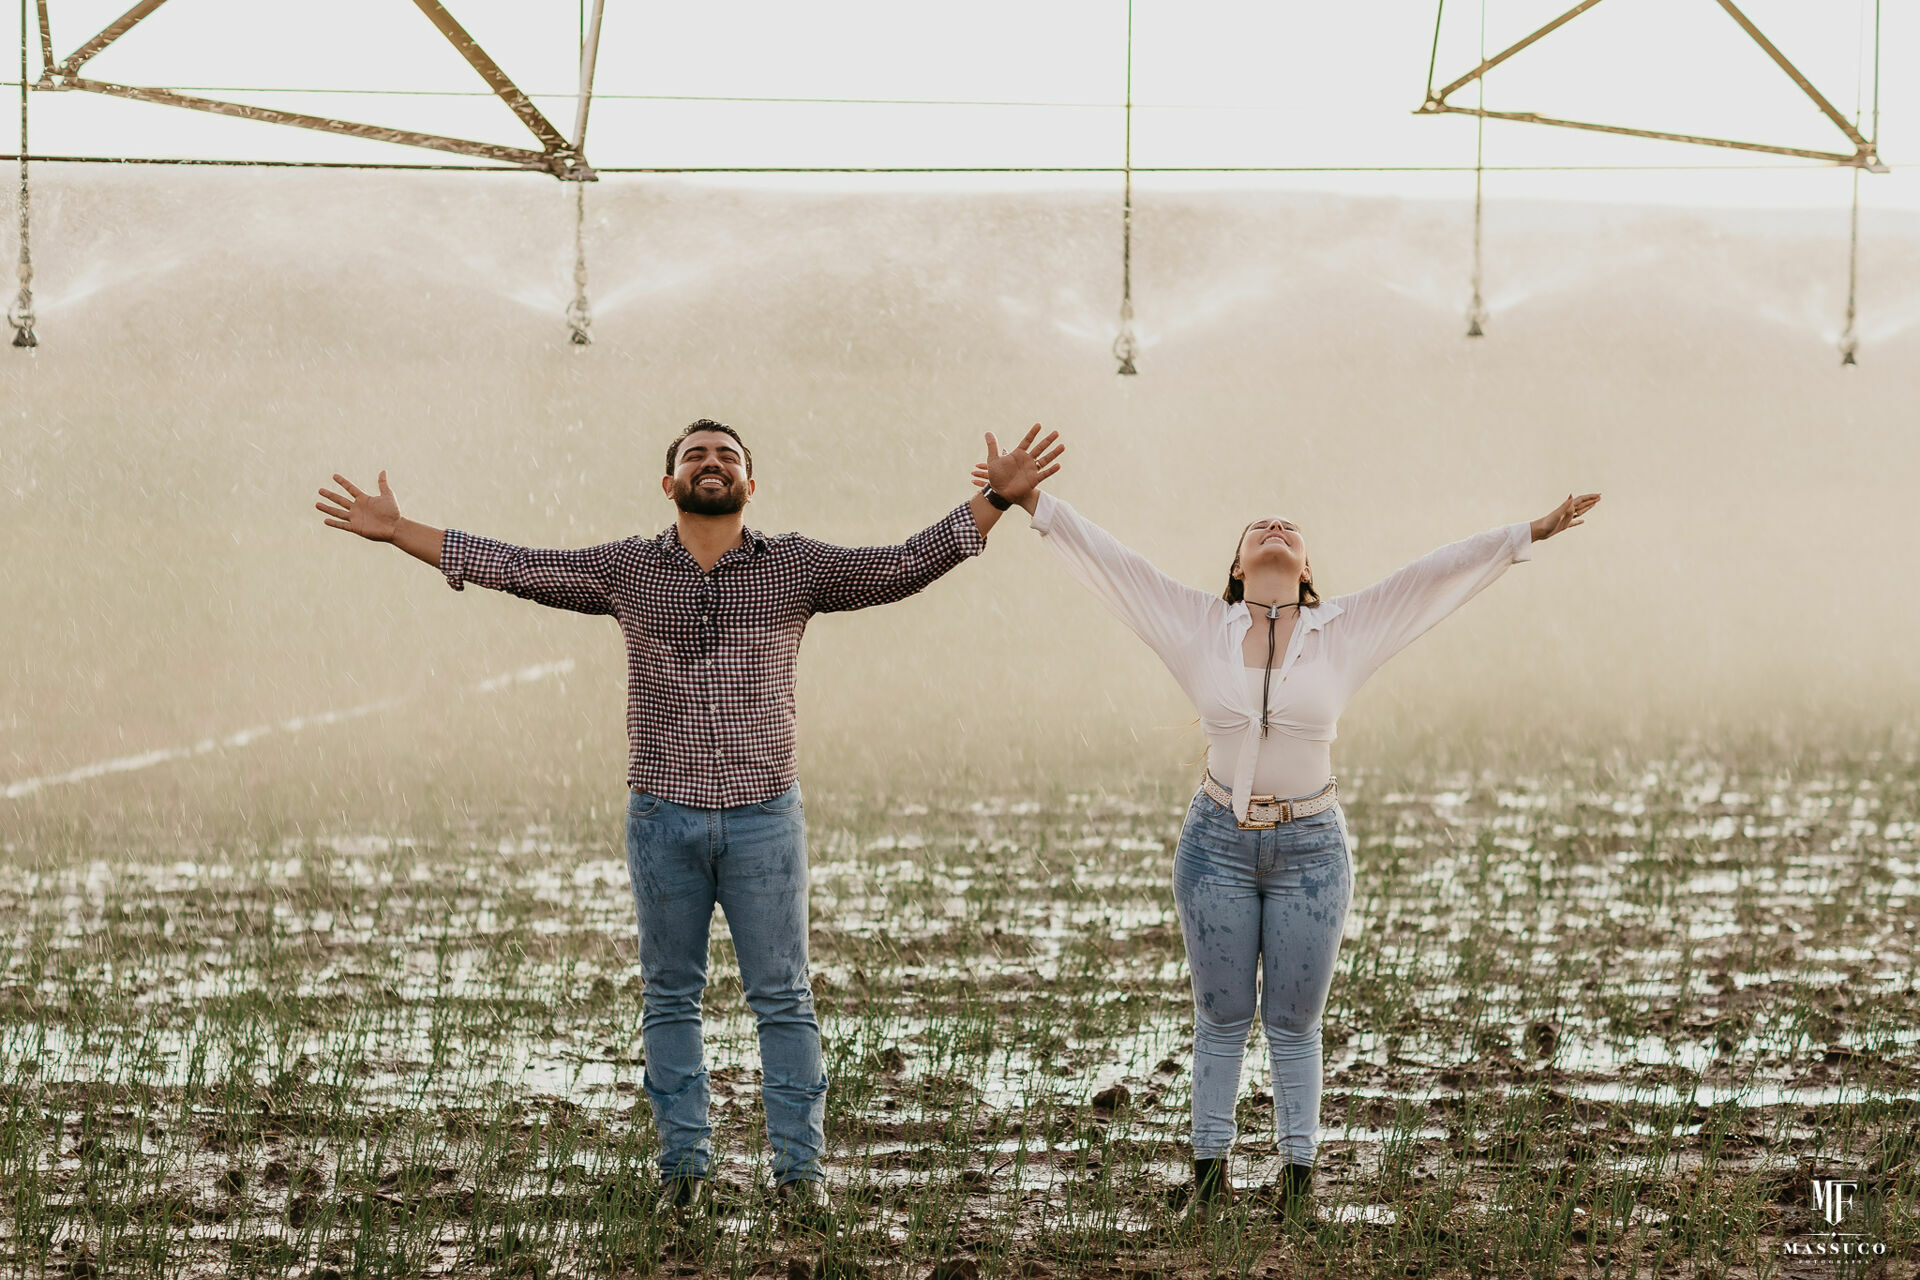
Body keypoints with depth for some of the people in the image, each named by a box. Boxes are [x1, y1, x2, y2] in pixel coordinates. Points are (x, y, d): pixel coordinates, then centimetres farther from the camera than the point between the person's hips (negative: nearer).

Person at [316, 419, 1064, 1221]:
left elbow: (907, 567, -4)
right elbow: (512, 567, 4)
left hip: (763, 819, -1)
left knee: (782, 998, 1)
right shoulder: (627, 569, 3)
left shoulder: (796, 566, 1)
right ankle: (684, 1162, 16)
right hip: (663, 818, 1)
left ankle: (799, 1167, 7)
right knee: (669, 998, 8)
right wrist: (394, 530, 1)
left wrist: (995, 500, -14)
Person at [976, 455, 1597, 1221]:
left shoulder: (1343, 633, -1)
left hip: (1311, 850, 0)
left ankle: (1299, 1173, 18)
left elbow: (1438, 574, -4)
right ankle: (1210, 1170, 19)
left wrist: (1533, 533, -7)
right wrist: (1031, 501, -6)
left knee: (1294, 1022, 8)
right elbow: (1107, 560, -2)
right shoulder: (1199, 628, 0)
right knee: (1221, 1017, 8)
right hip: (1217, 843, 0)